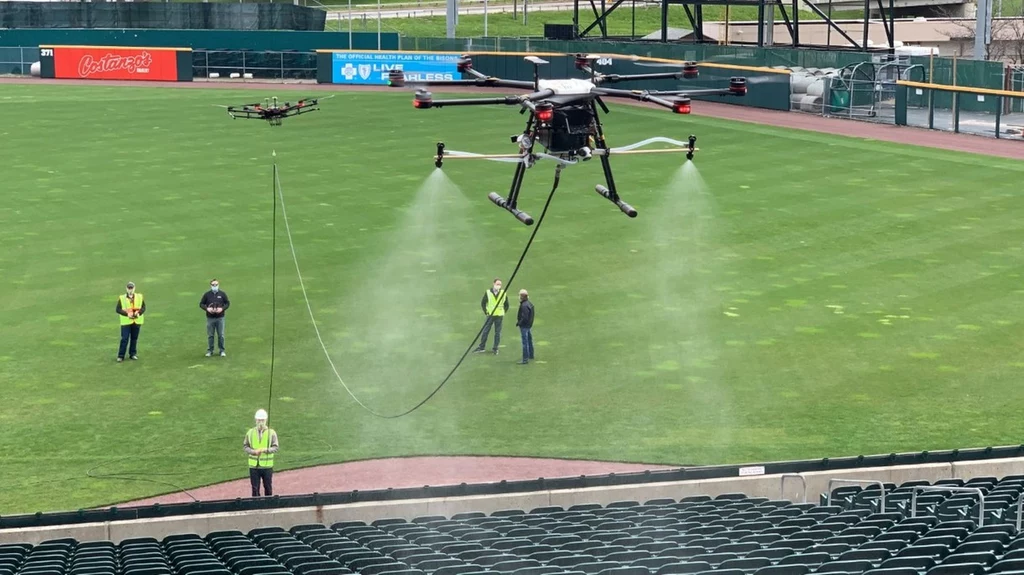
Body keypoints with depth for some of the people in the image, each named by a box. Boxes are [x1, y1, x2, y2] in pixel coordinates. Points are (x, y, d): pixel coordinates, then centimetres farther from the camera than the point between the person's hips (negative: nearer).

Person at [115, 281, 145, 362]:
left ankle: (133, 354, 23)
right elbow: (118, 309, -5)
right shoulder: (122, 298, -3)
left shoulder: (140, 297, 4)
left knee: (134, 338, 10)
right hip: (126, 321, -3)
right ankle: (120, 356, 1)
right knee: (124, 339, -5)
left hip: (137, 321, 3)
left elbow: (143, 307, 6)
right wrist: (127, 314, -17)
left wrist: (139, 313, -14)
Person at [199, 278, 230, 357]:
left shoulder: (222, 294, 3)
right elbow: (201, 304, 7)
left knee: (221, 335, 2)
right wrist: (207, 308, -12)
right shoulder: (207, 294, 3)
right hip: (210, 318, 0)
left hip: (220, 318, 0)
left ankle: (222, 351, 12)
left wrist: (222, 308, -11)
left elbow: (228, 303, 7)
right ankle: (210, 350, 14)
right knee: (210, 335, 4)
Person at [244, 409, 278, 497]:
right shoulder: (250, 433, 2)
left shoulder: (271, 433, -2)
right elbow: (245, 446, 4)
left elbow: (275, 448, -4)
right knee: (255, 489, 3)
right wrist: (253, 451, -15)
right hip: (254, 466, 1)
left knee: (268, 488, 9)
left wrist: (265, 450, -22)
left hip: (267, 466, -1)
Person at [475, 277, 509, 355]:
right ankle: (482, 347, 13)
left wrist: (503, 312, 4)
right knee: (485, 331, 3)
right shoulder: (488, 293, -4)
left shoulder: (503, 293, -1)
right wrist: (486, 312, 1)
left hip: (499, 316, 0)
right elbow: (483, 303, 5)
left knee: (497, 333, 4)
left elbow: (506, 305, 10)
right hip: (490, 315, 0)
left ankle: (495, 349, 13)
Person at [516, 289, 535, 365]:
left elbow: (524, 318, -27)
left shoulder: (524, 306, -24)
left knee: (525, 342, -7)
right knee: (529, 340, 24)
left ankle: (525, 359, -5)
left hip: (524, 326, -10)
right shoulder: (530, 303, 7)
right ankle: (531, 355, 41)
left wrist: (518, 323, -13)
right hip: (529, 325, 10)